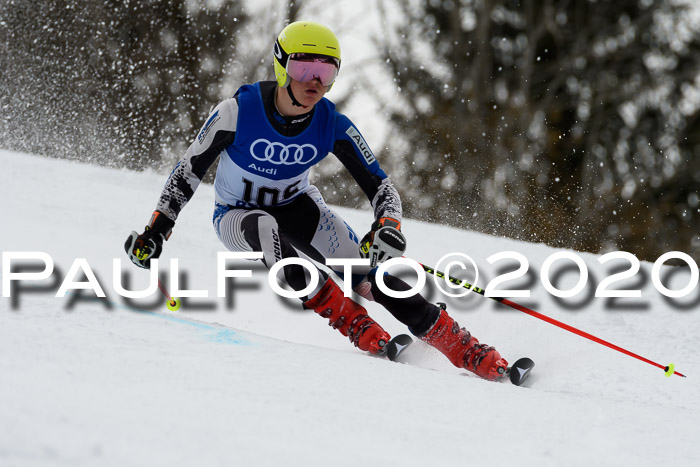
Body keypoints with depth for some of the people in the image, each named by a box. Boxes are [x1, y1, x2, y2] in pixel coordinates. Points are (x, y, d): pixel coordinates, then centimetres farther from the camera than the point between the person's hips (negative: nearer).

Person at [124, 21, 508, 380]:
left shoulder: (333, 126, -18)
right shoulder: (239, 110, -25)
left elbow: (380, 186, -15)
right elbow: (189, 169, -13)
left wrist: (388, 227, -36)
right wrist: (156, 230, -15)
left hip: (297, 207, 2)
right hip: (238, 216, -2)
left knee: (369, 271, -20)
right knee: (266, 230, -39)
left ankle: (460, 347, -15)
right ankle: (354, 324, -36)